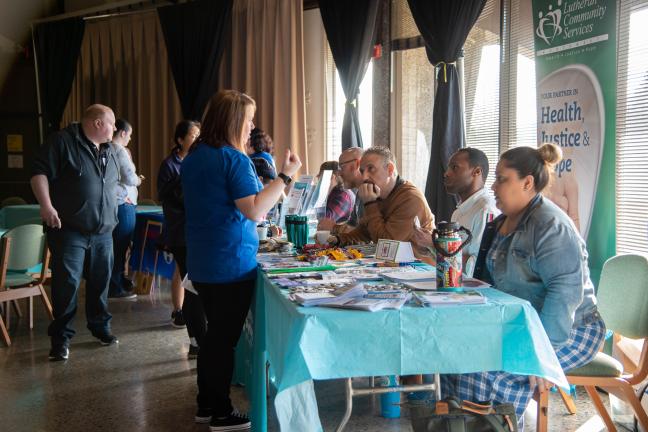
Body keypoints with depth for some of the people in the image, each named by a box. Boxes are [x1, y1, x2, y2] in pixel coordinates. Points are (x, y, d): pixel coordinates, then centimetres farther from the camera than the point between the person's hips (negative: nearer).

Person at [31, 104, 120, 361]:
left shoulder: (108, 151, 17)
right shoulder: (62, 142, -7)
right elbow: (40, 173, -11)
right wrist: (46, 206, -21)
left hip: (103, 232, 7)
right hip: (69, 230, -6)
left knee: (100, 281, 11)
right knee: (67, 283, -6)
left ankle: (100, 327, 27)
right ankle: (61, 337, 6)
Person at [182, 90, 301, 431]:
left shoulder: (193, 158, 10)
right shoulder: (234, 159, -16)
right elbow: (254, 211, -22)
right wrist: (285, 176, -19)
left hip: (201, 262, 8)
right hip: (230, 264, -8)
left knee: (213, 332, 18)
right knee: (225, 338, 3)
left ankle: (206, 404, 28)